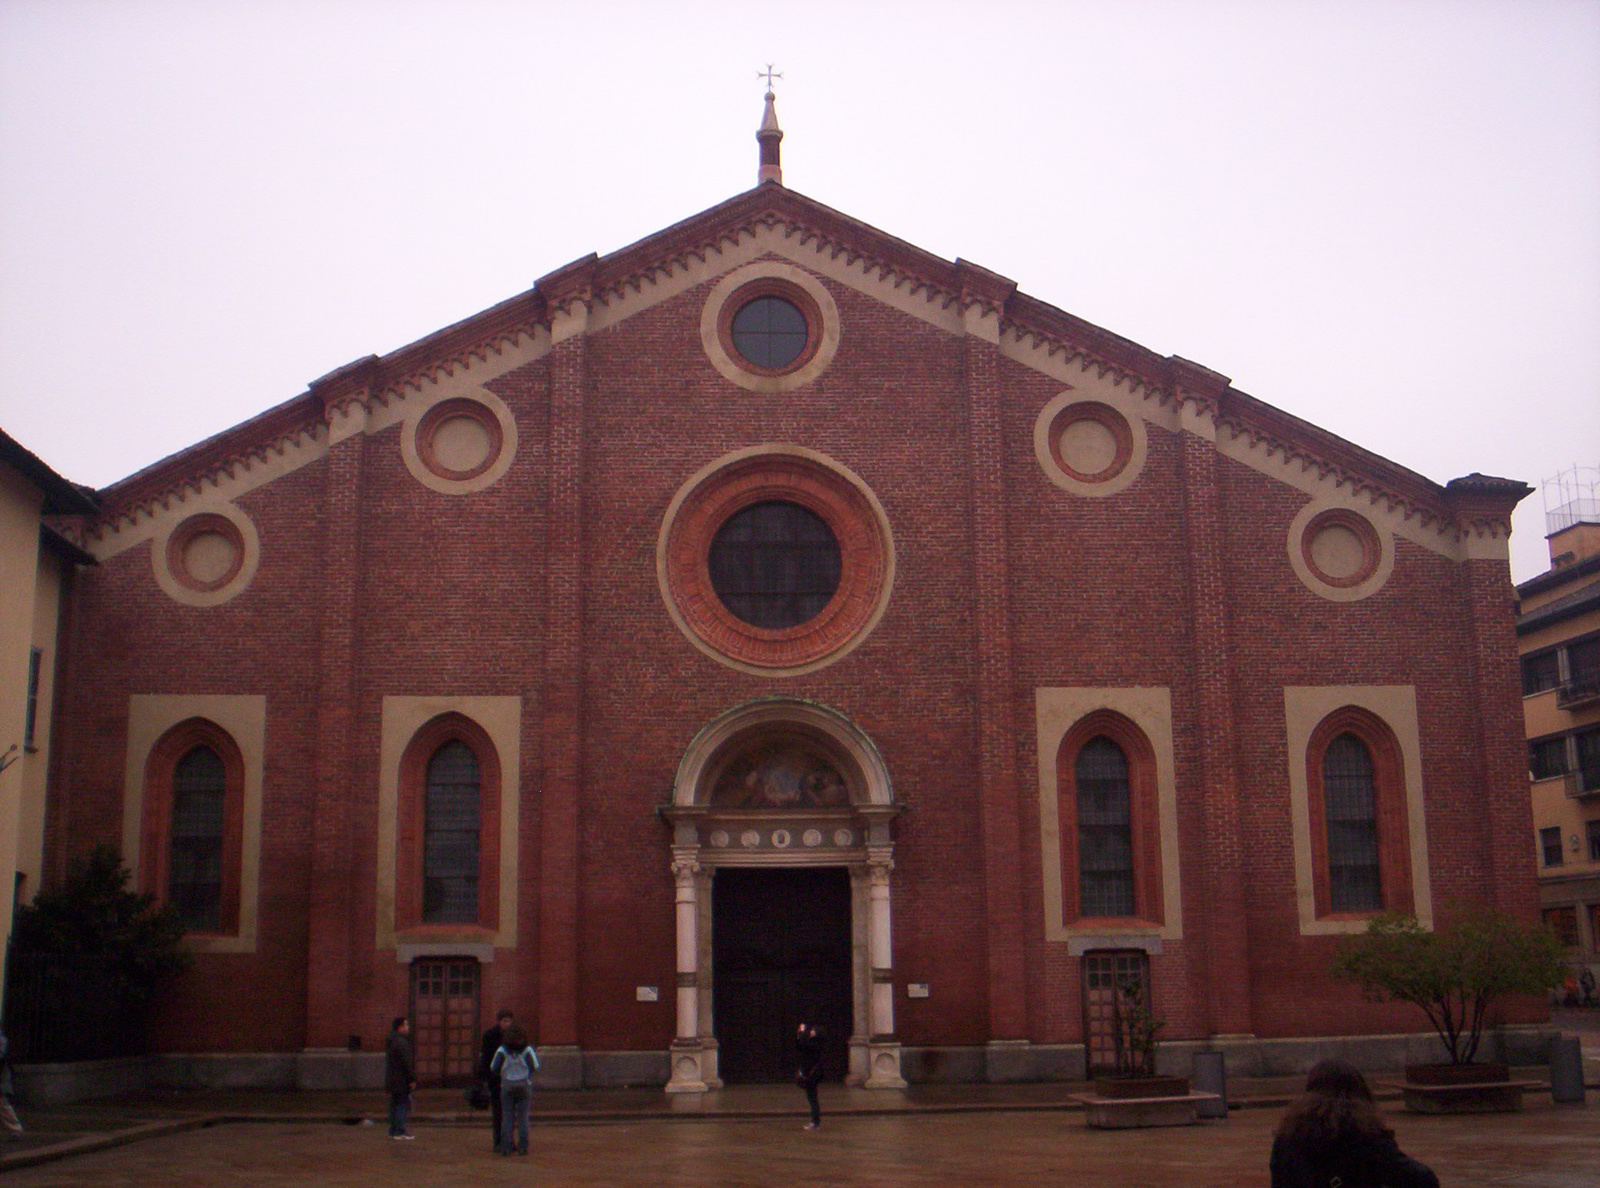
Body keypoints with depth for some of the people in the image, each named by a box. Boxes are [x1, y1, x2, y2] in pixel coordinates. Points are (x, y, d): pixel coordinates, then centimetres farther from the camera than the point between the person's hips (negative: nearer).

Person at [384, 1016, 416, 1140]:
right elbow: (407, 1063, -19)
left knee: (394, 1104, 14)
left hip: (391, 1079, 10)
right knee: (403, 1104, -7)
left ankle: (393, 1131, 18)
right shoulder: (401, 1042, -17)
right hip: (402, 1080, -10)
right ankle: (400, 1131, -8)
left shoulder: (391, 1041, 15)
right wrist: (412, 1079, -16)